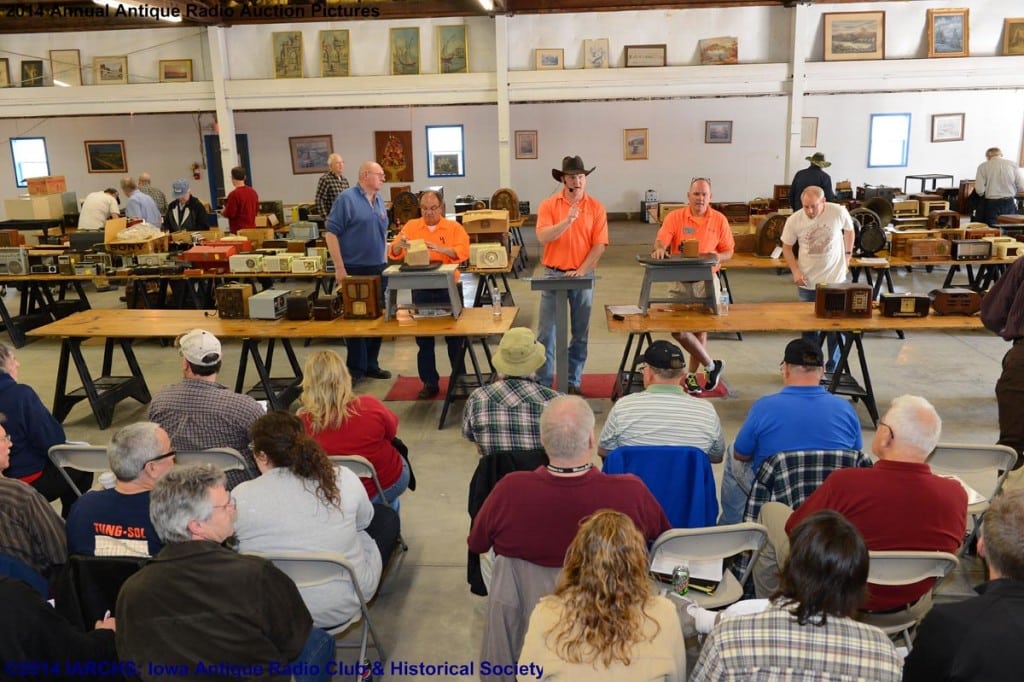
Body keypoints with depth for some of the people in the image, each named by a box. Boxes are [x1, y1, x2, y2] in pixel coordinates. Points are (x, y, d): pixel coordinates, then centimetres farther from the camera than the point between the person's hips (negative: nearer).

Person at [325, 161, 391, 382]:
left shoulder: (379, 200, 12)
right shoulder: (347, 198, -10)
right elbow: (331, 233, -13)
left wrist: (385, 261, 16)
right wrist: (339, 268, -17)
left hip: (378, 269, 7)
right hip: (354, 271, -7)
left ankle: (371, 365, 23)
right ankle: (356, 369, 11)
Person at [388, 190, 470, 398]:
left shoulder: (453, 227, 2)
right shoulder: (411, 226, 7)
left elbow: (463, 250, -14)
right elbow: (394, 253, 0)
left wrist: (440, 249, -28)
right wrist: (400, 244, -22)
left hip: (449, 288, -2)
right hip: (421, 289, 2)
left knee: (454, 336, 6)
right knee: (423, 338, 6)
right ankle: (430, 382, 16)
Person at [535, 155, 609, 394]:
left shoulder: (596, 207, 1)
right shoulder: (548, 205, -1)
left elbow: (599, 245, -4)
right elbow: (542, 237, -13)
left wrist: (581, 270, -14)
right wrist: (567, 221, -25)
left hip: (584, 276, 1)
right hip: (554, 275, -1)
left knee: (580, 333, 8)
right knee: (546, 332, 0)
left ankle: (573, 383, 20)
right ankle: (543, 385, 9)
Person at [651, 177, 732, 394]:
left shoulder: (719, 220, 3)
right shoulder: (675, 217, -1)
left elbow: (728, 251, 8)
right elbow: (661, 240, -14)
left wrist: (716, 257, -14)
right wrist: (659, 249, -37)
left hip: (707, 280, 1)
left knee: (701, 327, 7)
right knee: (677, 328, -8)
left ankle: (692, 374, 22)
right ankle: (711, 365, 9)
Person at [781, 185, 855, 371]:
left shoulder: (839, 212, -13)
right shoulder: (794, 220, -12)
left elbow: (849, 231, 7)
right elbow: (786, 246, 1)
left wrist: (847, 256, 5)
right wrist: (795, 270, -9)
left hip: (835, 279, -1)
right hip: (807, 282, 1)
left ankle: (833, 368, 22)